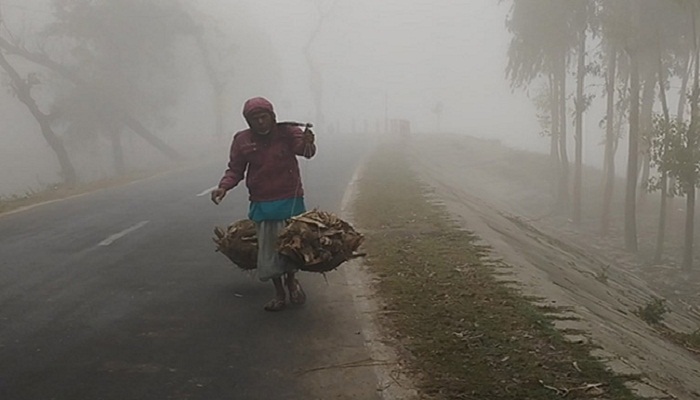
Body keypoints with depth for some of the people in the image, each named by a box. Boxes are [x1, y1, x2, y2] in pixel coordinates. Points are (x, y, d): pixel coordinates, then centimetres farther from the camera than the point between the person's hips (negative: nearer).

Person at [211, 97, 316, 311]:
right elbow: (235, 170, 5)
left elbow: (305, 151, -26)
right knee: (269, 248, 5)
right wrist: (223, 187, -14)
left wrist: (308, 144, -50)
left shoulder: (288, 132, -8)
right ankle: (279, 293, 25)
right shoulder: (242, 140, -2)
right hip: (262, 204, 2)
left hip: (291, 201, -1)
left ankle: (291, 278, 32)